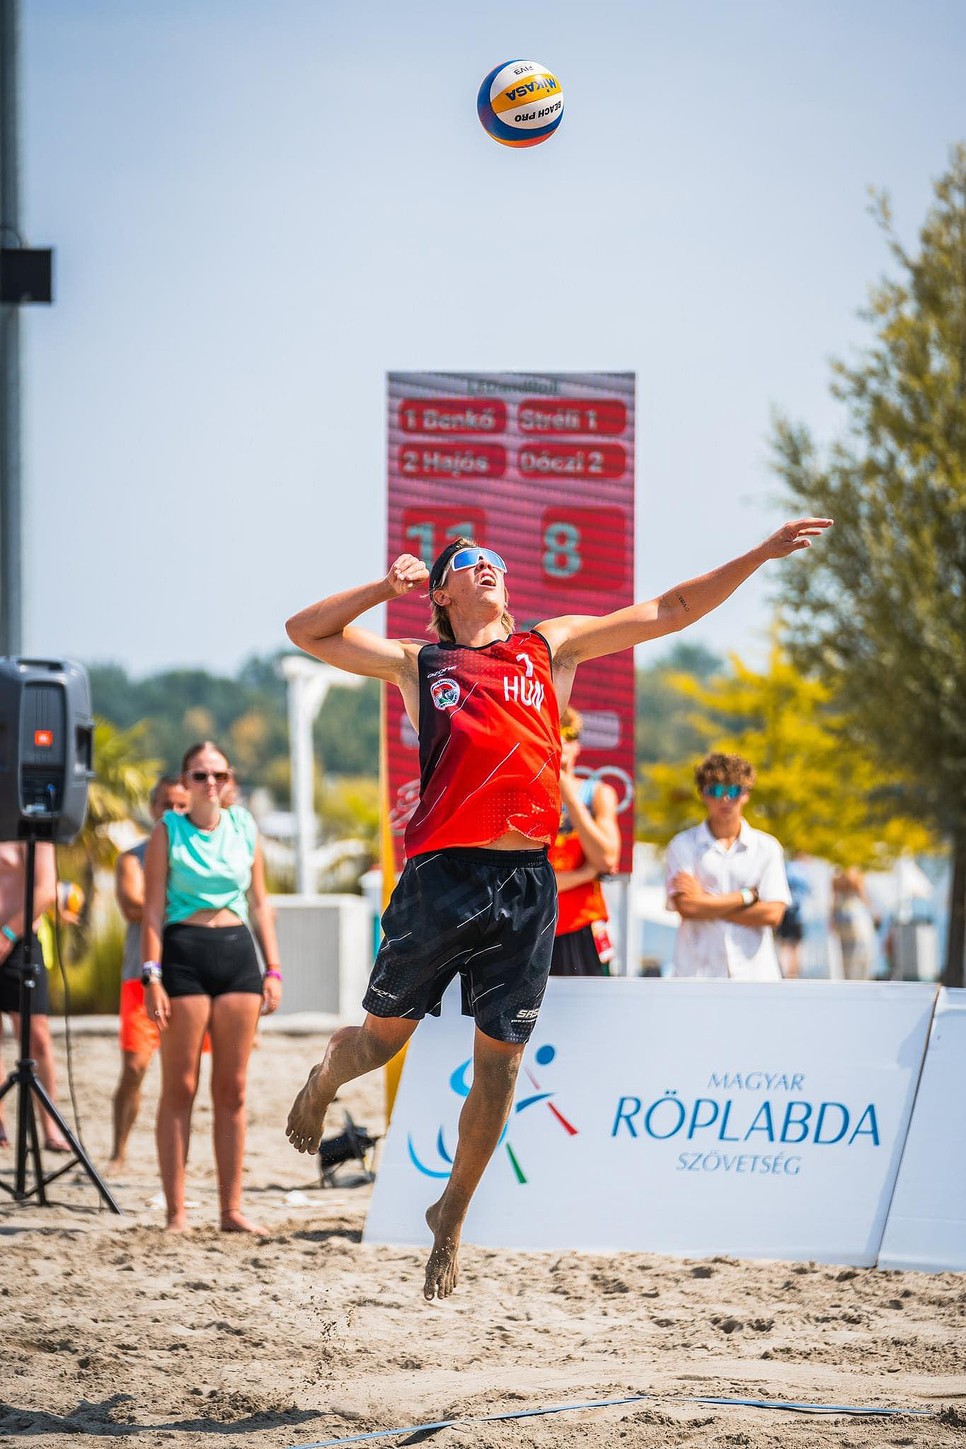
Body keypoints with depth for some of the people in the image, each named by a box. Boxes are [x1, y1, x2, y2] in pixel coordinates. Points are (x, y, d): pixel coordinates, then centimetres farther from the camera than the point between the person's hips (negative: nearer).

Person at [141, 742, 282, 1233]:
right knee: (179, 1087, -2)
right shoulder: (168, 831, 1)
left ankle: (231, 1208, 9)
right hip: (184, 953, -3)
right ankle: (176, 1211, 0)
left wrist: (273, 969, 6)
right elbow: (153, 908, -3)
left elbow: (260, 903, 14)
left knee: (232, 1089, 5)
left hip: (238, 953, 4)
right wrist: (151, 976, -12)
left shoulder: (244, 827, 11)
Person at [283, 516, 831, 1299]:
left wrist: (760, 556, 14)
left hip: (526, 882, 2)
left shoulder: (552, 647, 17)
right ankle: (322, 1084, 40)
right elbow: (306, 631, 11)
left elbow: (670, 611, 18)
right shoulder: (417, 663, 11)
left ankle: (452, 1218, 19)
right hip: (442, 875, -2)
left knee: (500, 1066, 2)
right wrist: (386, 586, 2)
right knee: (383, 1037, 5)